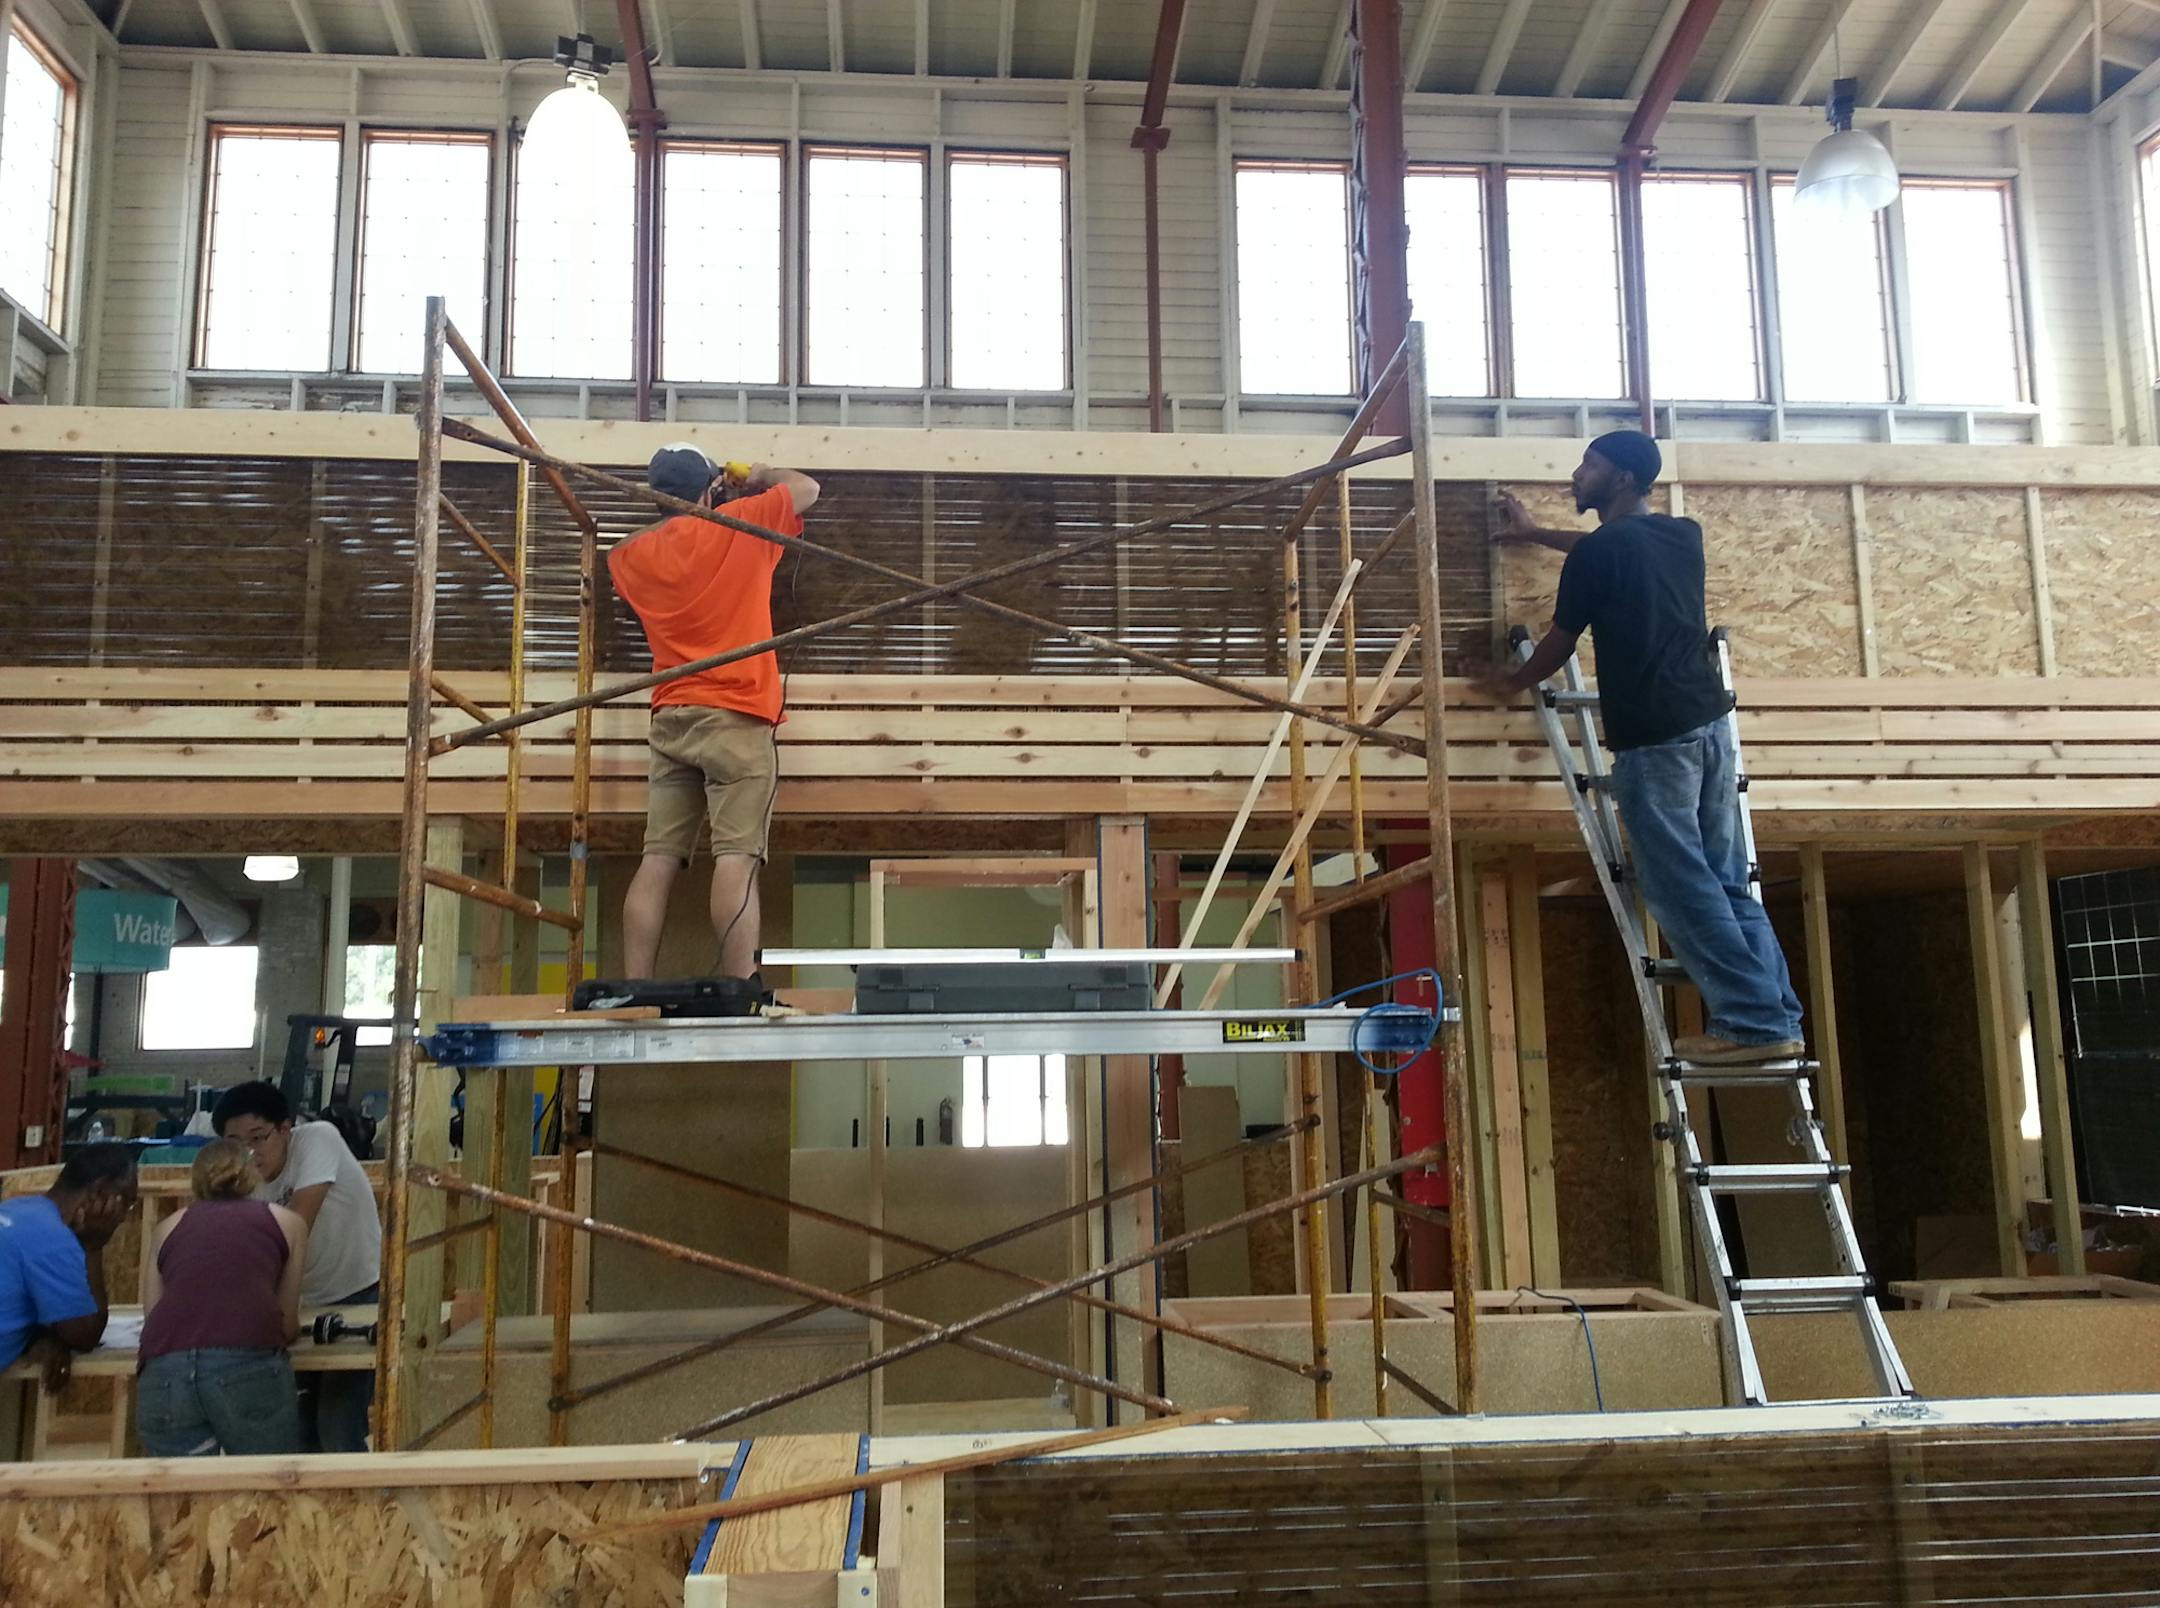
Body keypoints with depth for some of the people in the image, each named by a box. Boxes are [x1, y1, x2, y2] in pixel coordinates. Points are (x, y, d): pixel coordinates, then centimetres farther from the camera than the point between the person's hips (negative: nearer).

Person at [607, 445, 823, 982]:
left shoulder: (635, 555, 12)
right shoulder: (740, 525, 0)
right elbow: (808, 489, 14)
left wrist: (680, 509, 39)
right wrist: (763, 477, 32)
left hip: (671, 720, 5)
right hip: (735, 718, -5)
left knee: (658, 860, 1)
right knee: (736, 858, -11)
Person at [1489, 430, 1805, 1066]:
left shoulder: (1598, 552, -7)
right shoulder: (1684, 535, 15)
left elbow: (1559, 643, 4)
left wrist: (1514, 681, 24)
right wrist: (1533, 534, 46)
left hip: (1653, 739, -8)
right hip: (1710, 725, 8)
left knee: (1683, 888, -4)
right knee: (1726, 882, 11)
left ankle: (1752, 1021, -6)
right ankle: (1777, 1018, 9)